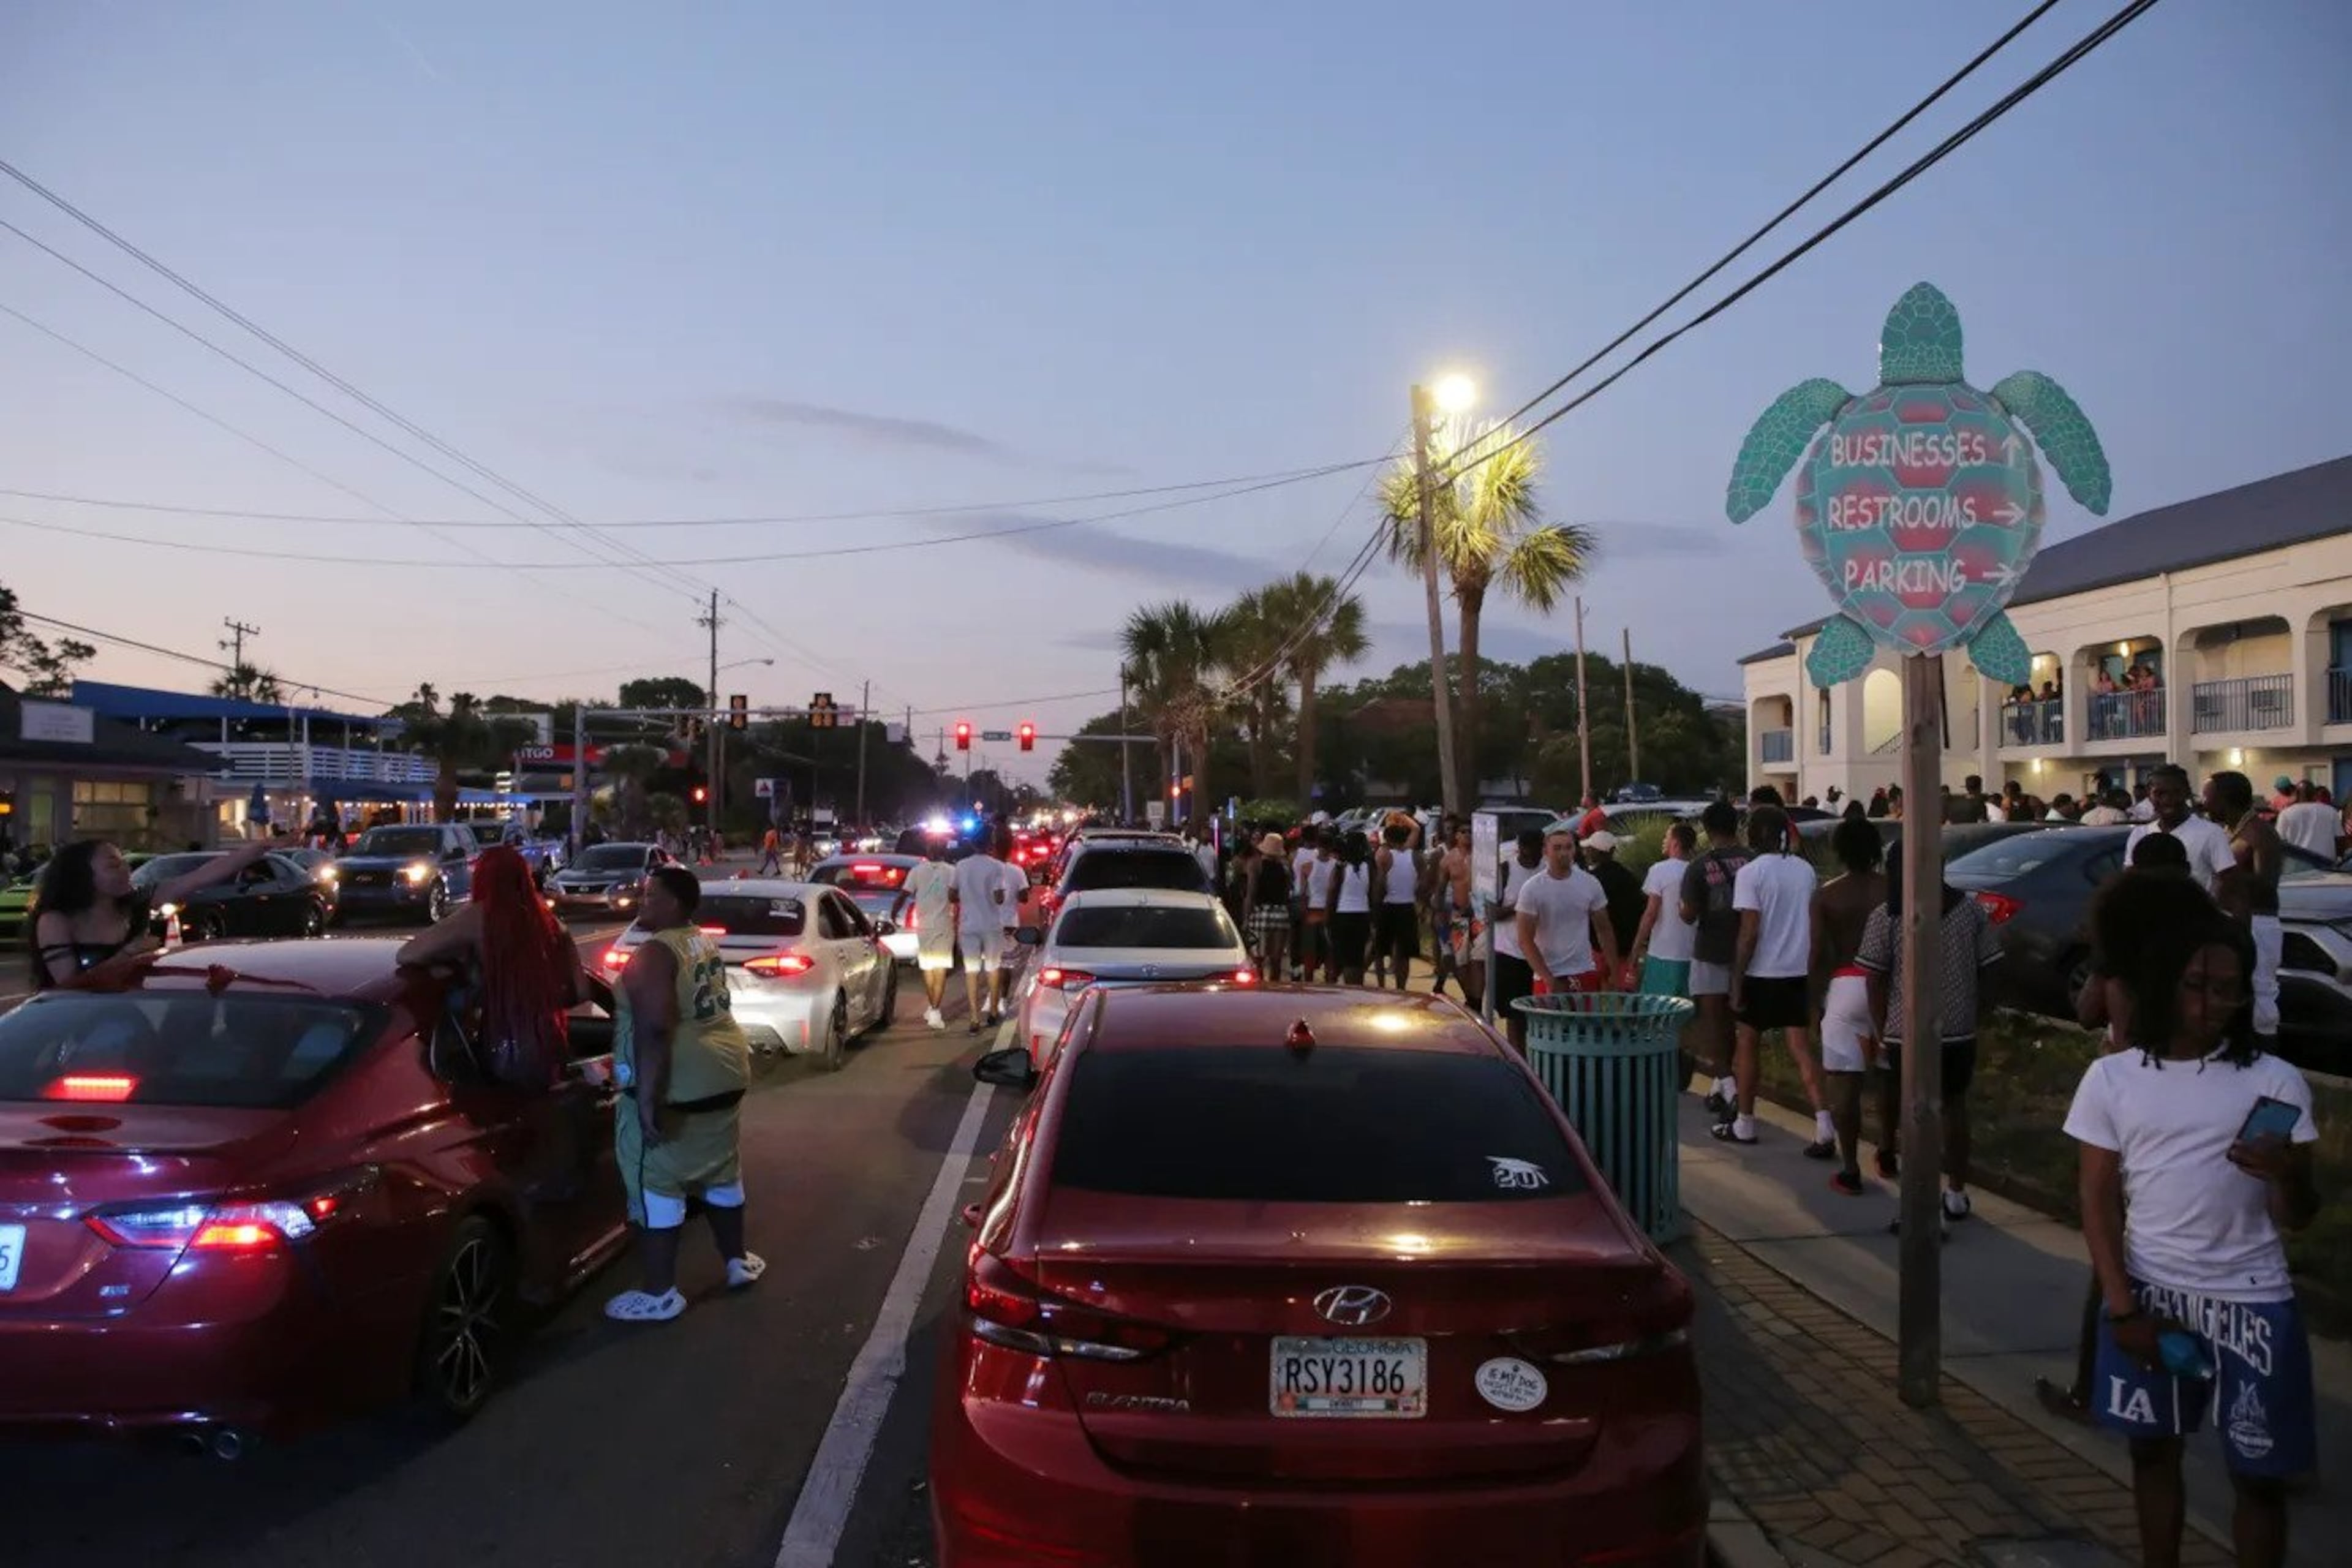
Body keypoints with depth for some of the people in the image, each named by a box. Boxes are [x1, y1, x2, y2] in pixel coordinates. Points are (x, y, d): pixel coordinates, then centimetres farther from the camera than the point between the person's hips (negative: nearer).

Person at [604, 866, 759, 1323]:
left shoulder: (655, 954, -19)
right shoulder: (704, 944, 11)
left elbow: (654, 1030, -26)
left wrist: (648, 1099, -26)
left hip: (674, 1085, -9)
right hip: (724, 1073, 9)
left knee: (655, 1186, 1)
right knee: (721, 1173, 20)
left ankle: (660, 1295, 7)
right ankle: (738, 1261, 33)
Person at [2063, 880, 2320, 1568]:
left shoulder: (2275, 1083, -6)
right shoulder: (2112, 1080, -4)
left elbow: (2296, 1219, -5)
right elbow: (2099, 1203, -1)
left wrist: (2286, 1175, -27)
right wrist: (2122, 1307, -7)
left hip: (2248, 1303, -1)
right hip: (2149, 1294, 1)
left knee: (2258, 1474, 7)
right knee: (2153, 1449, 15)